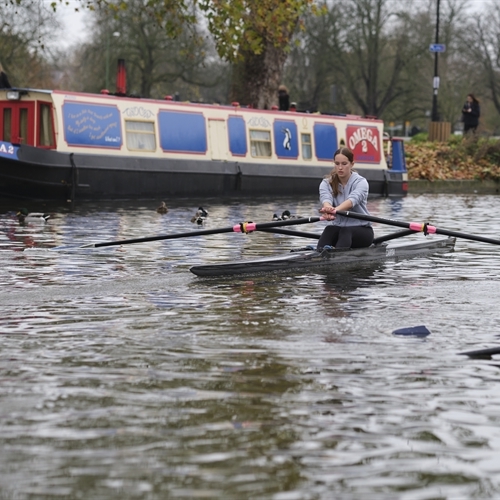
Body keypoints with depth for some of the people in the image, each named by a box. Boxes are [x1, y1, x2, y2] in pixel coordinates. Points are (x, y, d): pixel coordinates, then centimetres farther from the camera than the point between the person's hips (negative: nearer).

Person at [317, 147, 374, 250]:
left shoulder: (361, 182, -9)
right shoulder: (326, 183, 0)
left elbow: (353, 199, -32)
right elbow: (325, 198, -24)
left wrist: (335, 210, -55)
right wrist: (328, 208, -52)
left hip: (362, 230, -3)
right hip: (338, 227, 3)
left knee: (346, 231, -37)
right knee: (329, 230, -33)